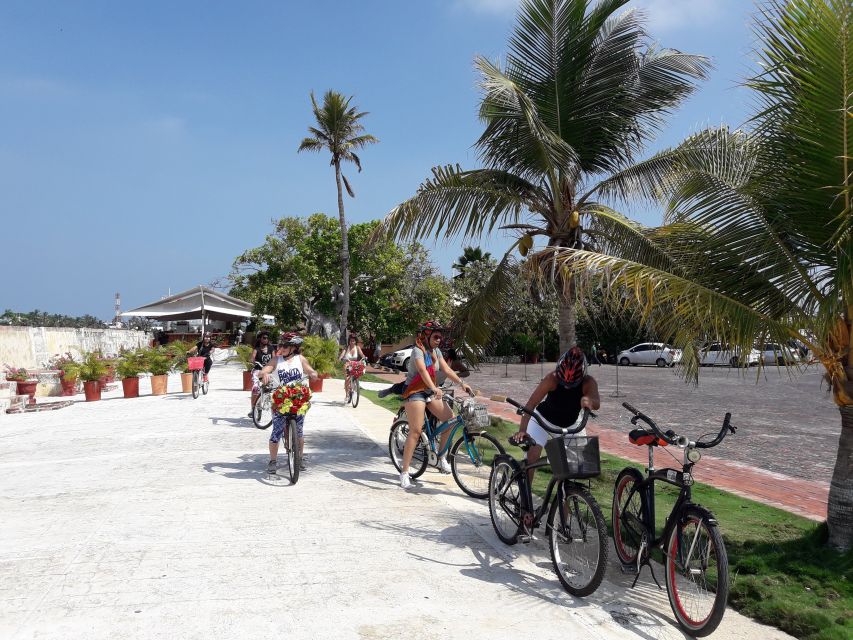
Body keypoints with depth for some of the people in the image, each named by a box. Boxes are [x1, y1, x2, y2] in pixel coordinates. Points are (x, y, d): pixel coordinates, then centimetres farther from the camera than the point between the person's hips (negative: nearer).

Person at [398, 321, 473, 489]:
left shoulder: (436, 352, 9)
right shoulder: (418, 351, -16)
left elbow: (447, 369, 4)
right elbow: (423, 371, -32)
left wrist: (462, 383, -8)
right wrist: (434, 388, -47)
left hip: (430, 392, 7)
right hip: (415, 392, -7)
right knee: (415, 431, -14)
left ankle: (442, 458, 10)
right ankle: (404, 473, -10)